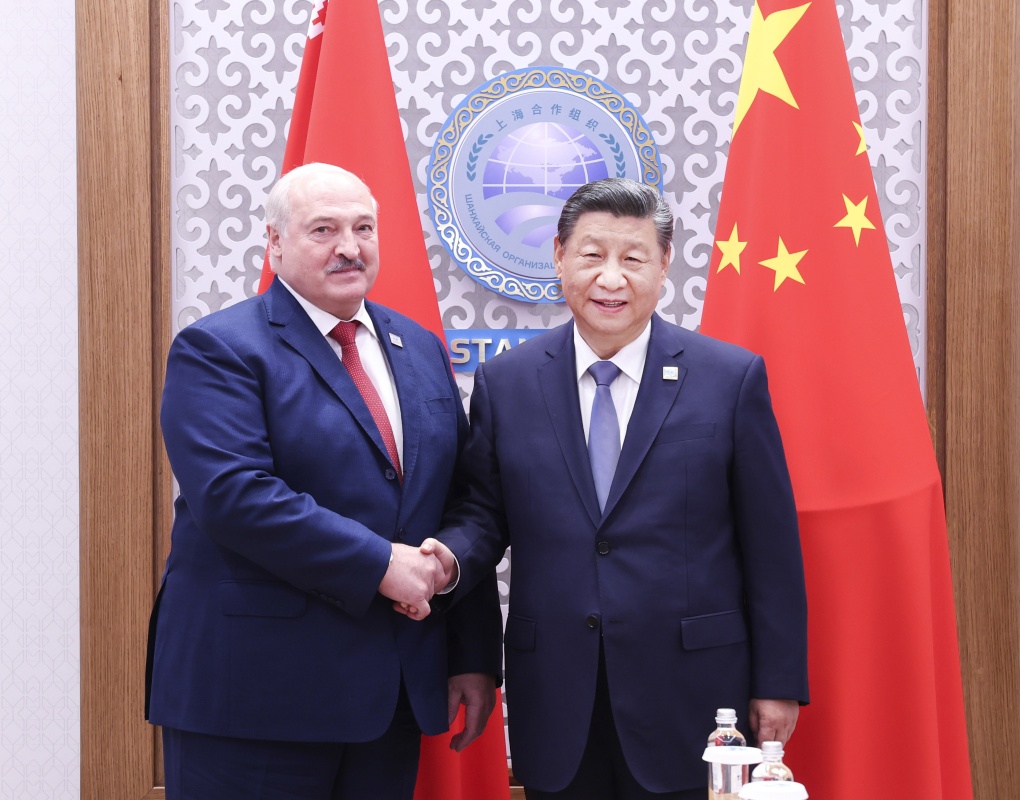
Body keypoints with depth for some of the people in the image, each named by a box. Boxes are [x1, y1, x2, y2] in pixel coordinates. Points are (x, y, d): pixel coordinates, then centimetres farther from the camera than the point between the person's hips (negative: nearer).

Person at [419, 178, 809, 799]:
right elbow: (484, 511, 10)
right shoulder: (504, 384, 4)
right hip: (554, 705, 2)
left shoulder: (733, 379, -2)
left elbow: (770, 546, -1)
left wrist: (778, 683, -1)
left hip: (687, 701, -1)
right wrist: (450, 557, -13)